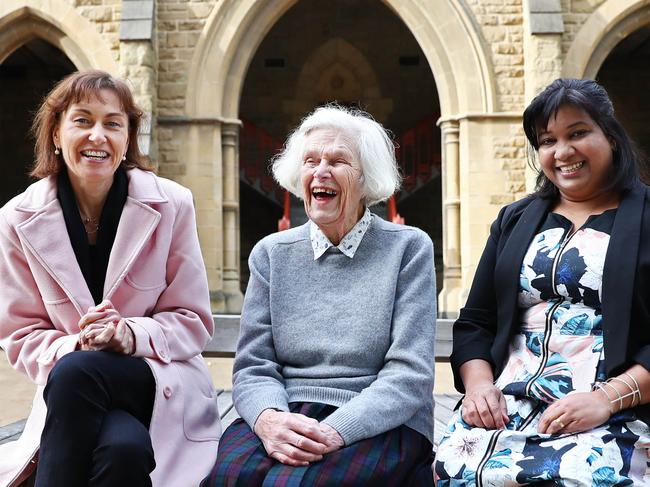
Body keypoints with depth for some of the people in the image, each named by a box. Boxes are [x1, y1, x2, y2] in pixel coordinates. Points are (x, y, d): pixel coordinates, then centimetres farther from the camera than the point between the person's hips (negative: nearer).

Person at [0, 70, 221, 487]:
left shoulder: (171, 205, -3)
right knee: (122, 447, -35)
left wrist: (132, 334, -20)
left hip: (165, 386, 0)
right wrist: (74, 344, -19)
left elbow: (193, 322, 0)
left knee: (75, 372, -33)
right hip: (70, 394, 0)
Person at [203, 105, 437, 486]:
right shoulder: (271, 254, 11)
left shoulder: (408, 249, 2)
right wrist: (268, 419, -17)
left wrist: (336, 430, -21)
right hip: (287, 416, 3)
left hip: (378, 423, -2)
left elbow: (409, 374, -6)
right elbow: (253, 367, 6)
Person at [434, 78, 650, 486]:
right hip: (505, 403, 4)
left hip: (612, 413, -3)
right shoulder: (515, 221, 19)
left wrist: (606, 398, -14)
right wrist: (478, 384, -1)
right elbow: (475, 322, 17)